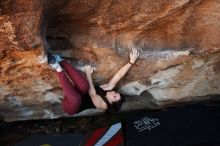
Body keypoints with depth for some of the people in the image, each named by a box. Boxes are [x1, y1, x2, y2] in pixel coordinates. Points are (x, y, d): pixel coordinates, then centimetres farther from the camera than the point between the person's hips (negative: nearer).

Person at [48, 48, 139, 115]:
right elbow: (119, 75, -5)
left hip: (70, 107, -7)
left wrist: (88, 74, -26)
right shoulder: (107, 88, 2)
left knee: (76, 98, -43)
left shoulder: (103, 105, -16)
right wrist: (131, 62, -12)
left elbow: (92, 93, -30)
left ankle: (58, 68, -36)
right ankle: (60, 61, -24)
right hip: (72, 96, 7)